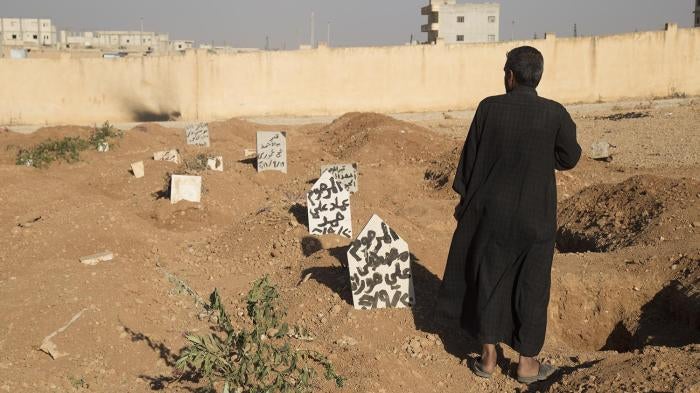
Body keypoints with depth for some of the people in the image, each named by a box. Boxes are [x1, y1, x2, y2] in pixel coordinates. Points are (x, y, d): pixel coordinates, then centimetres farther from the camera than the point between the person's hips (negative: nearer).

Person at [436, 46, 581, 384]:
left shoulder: (489, 108, -9)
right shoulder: (555, 114, -11)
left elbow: (470, 156, -2)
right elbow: (570, 159, 1)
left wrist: (464, 198, 9)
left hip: (492, 211, 1)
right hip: (535, 216, -1)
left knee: (488, 281, 13)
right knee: (531, 287, 11)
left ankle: (488, 357, 19)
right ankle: (527, 362, 19)